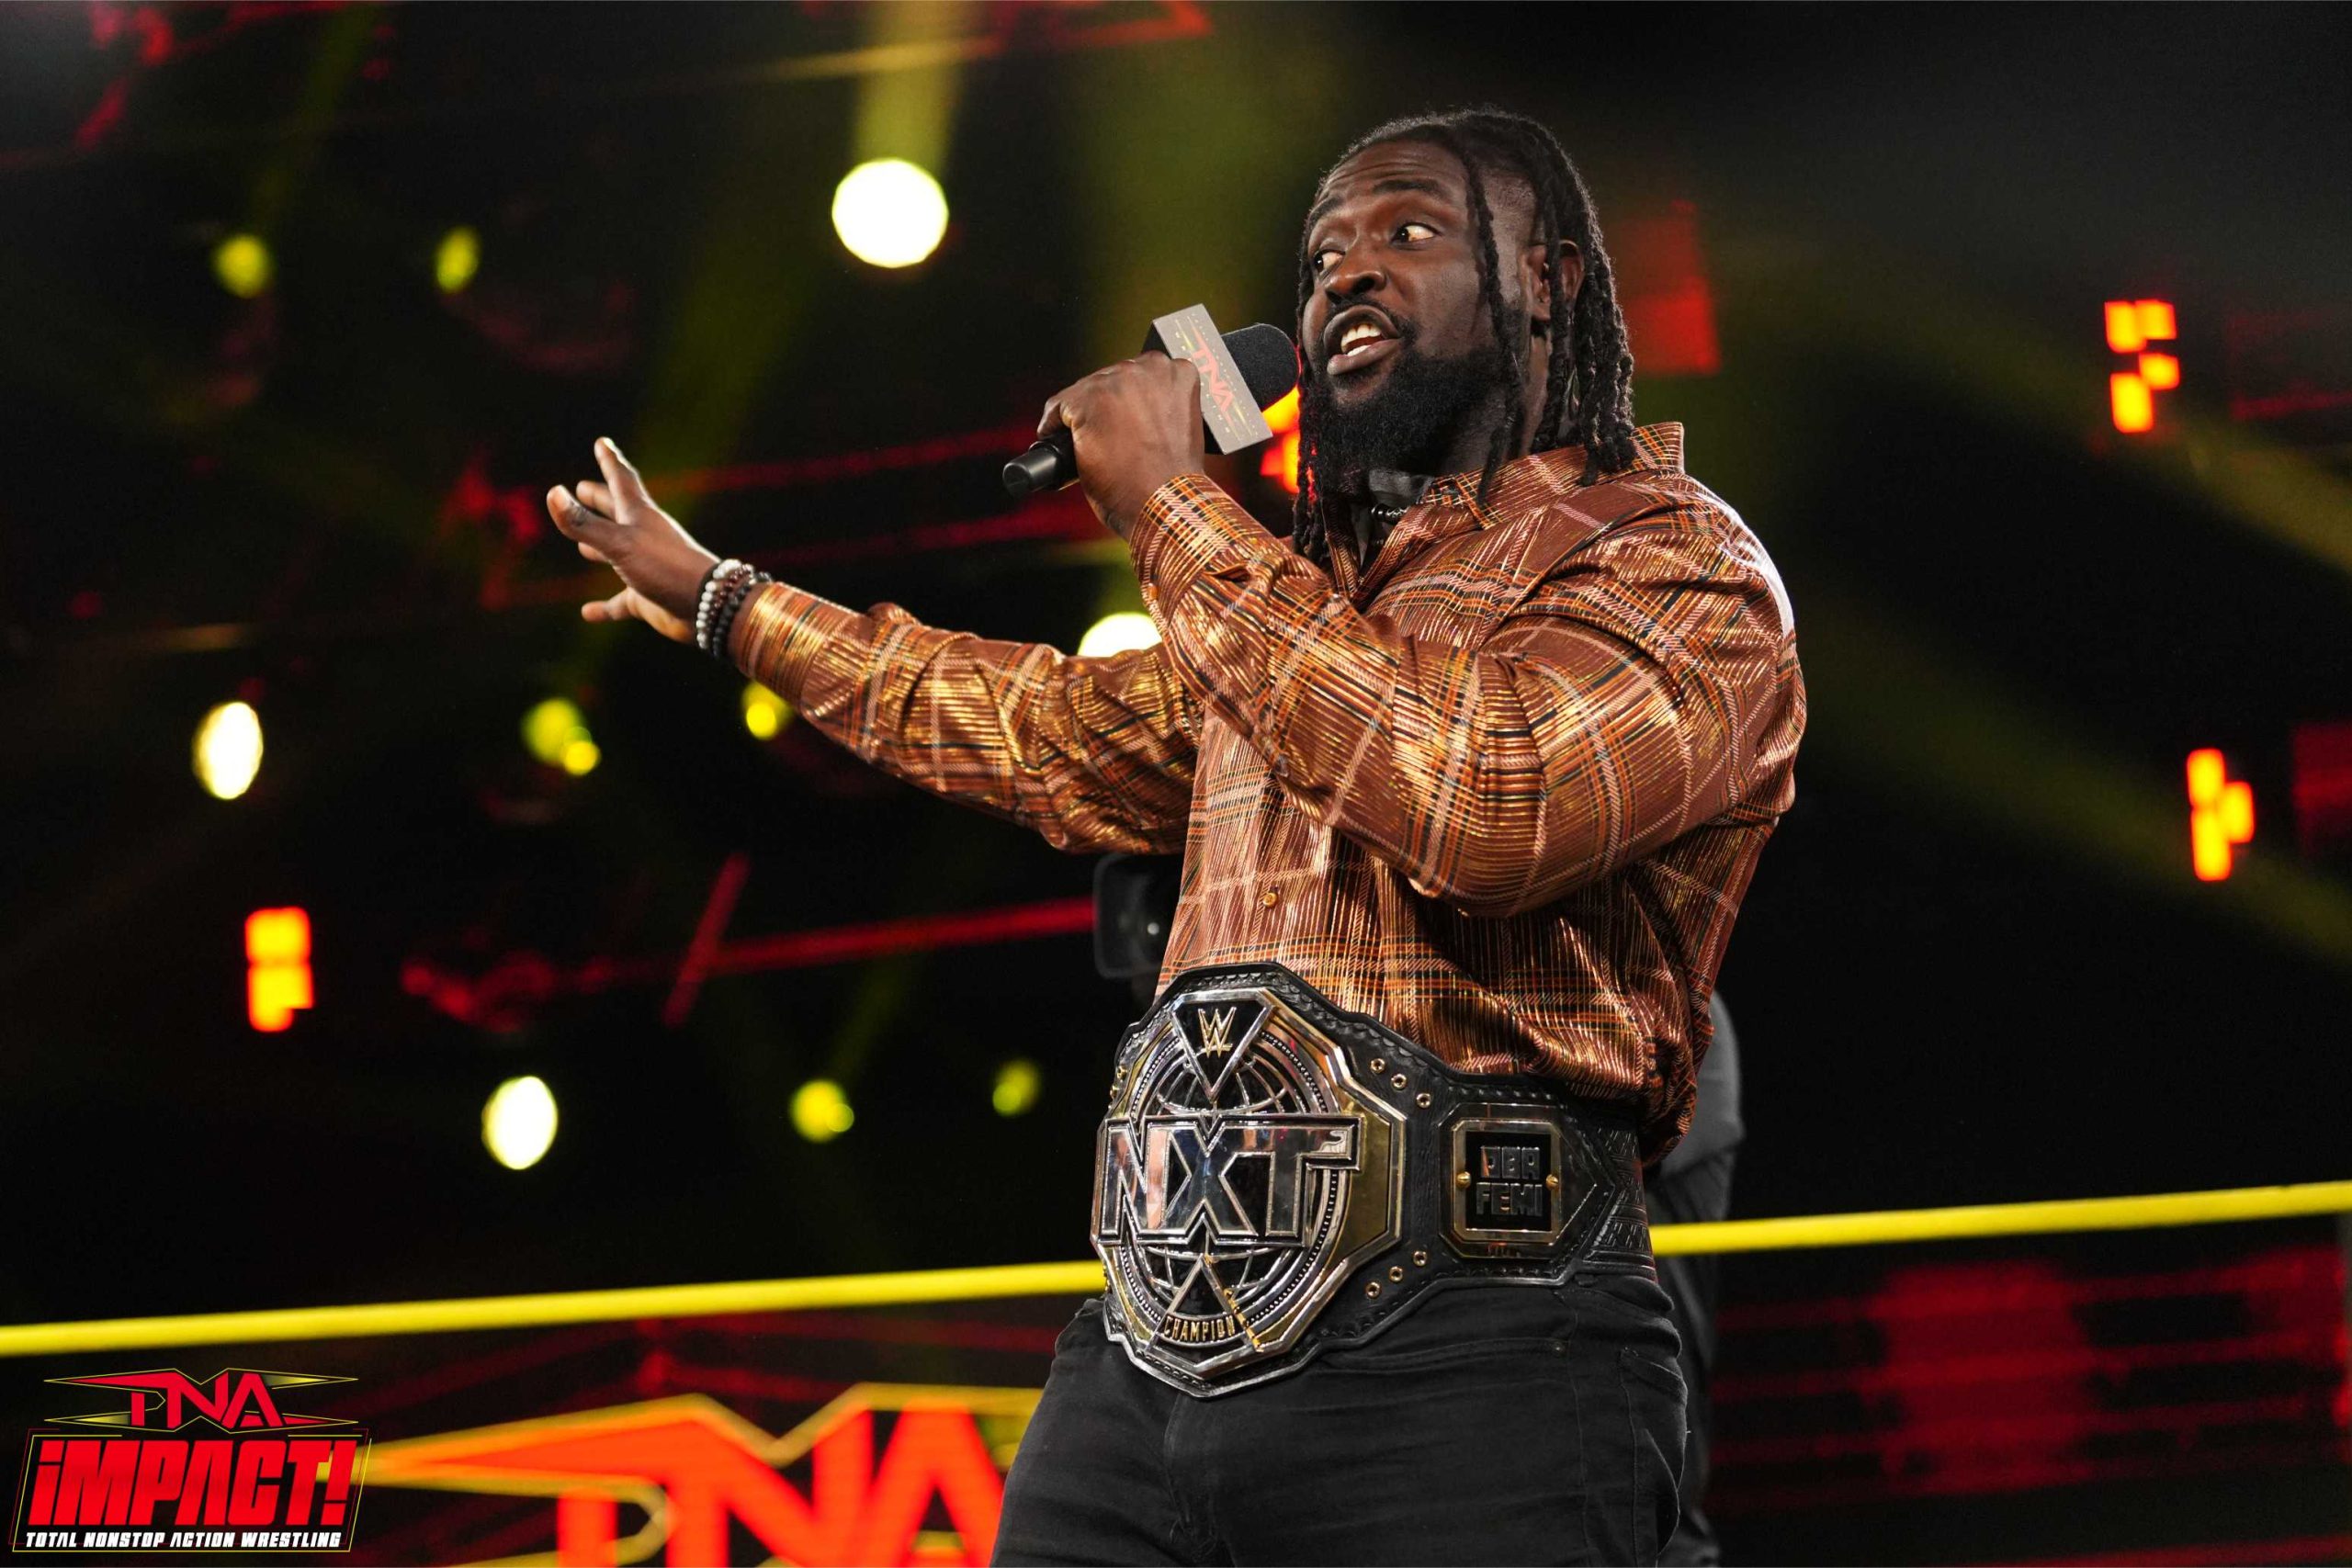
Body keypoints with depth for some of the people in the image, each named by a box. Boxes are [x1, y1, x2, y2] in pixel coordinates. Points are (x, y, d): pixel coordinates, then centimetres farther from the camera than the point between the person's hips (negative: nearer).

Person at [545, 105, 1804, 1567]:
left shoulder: (1672, 556, 0)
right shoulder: (1310, 594, 25)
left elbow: (1489, 802, -20)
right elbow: (1060, 732, 41)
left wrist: (1170, 507, -9)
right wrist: (721, 599, 49)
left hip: (1456, 1350, -7)